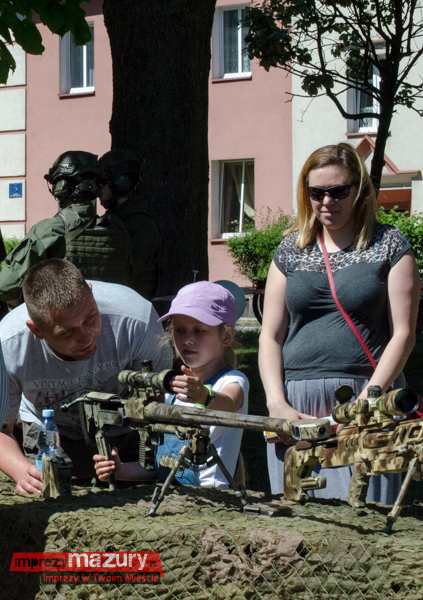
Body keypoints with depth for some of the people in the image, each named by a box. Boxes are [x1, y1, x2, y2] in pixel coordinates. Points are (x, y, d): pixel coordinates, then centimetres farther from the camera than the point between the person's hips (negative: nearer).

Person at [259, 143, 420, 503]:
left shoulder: (389, 245, 5)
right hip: (296, 406, 3)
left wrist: (367, 400, -12)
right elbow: (271, 335, 10)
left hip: (362, 399, -3)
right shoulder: (291, 251, 13)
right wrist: (277, 404, -4)